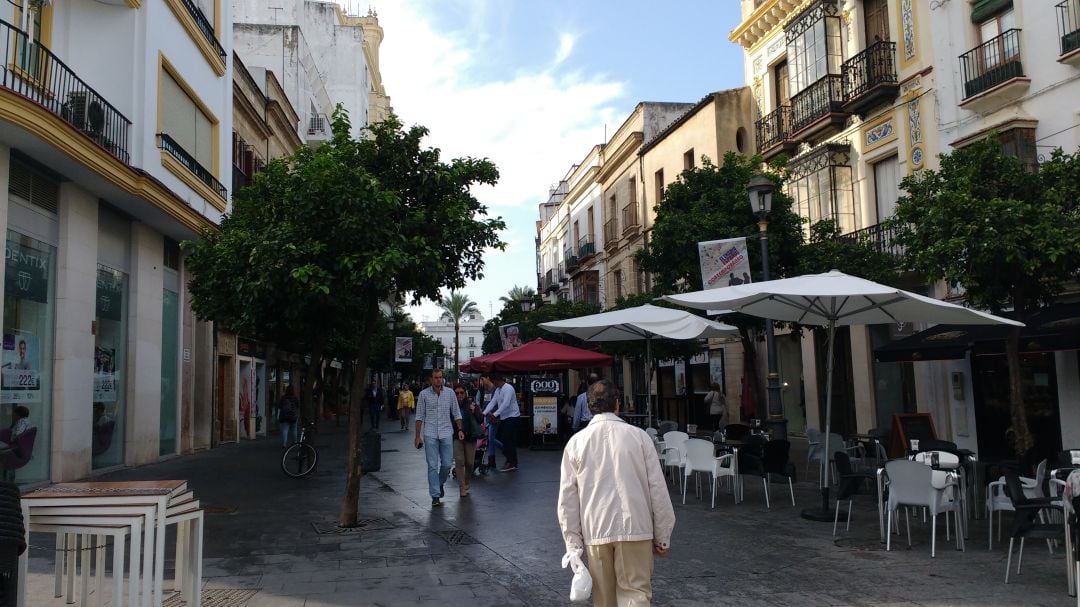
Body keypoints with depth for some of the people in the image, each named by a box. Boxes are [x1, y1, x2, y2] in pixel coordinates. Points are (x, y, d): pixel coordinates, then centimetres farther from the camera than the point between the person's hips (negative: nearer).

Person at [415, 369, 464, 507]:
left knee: (446, 464, 4)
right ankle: (435, 496, 4)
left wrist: (460, 429, 1)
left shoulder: (450, 393, 4)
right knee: (432, 466, -1)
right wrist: (418, 436, 0)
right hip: (430, 435, -1)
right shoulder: (424, 394, 0)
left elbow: (456, 413, 10)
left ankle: (440, 483, 33)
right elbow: (419, 417, 2)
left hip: (446, 434, 2)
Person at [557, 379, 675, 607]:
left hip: (595, 531, 2)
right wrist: (662, 537, 7)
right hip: (635, 528, -1)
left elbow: (568, 498, 2)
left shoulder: (576, 442, 1)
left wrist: (573, 543, 9)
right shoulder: (638, 436, -2)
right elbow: (658, 489, -2)